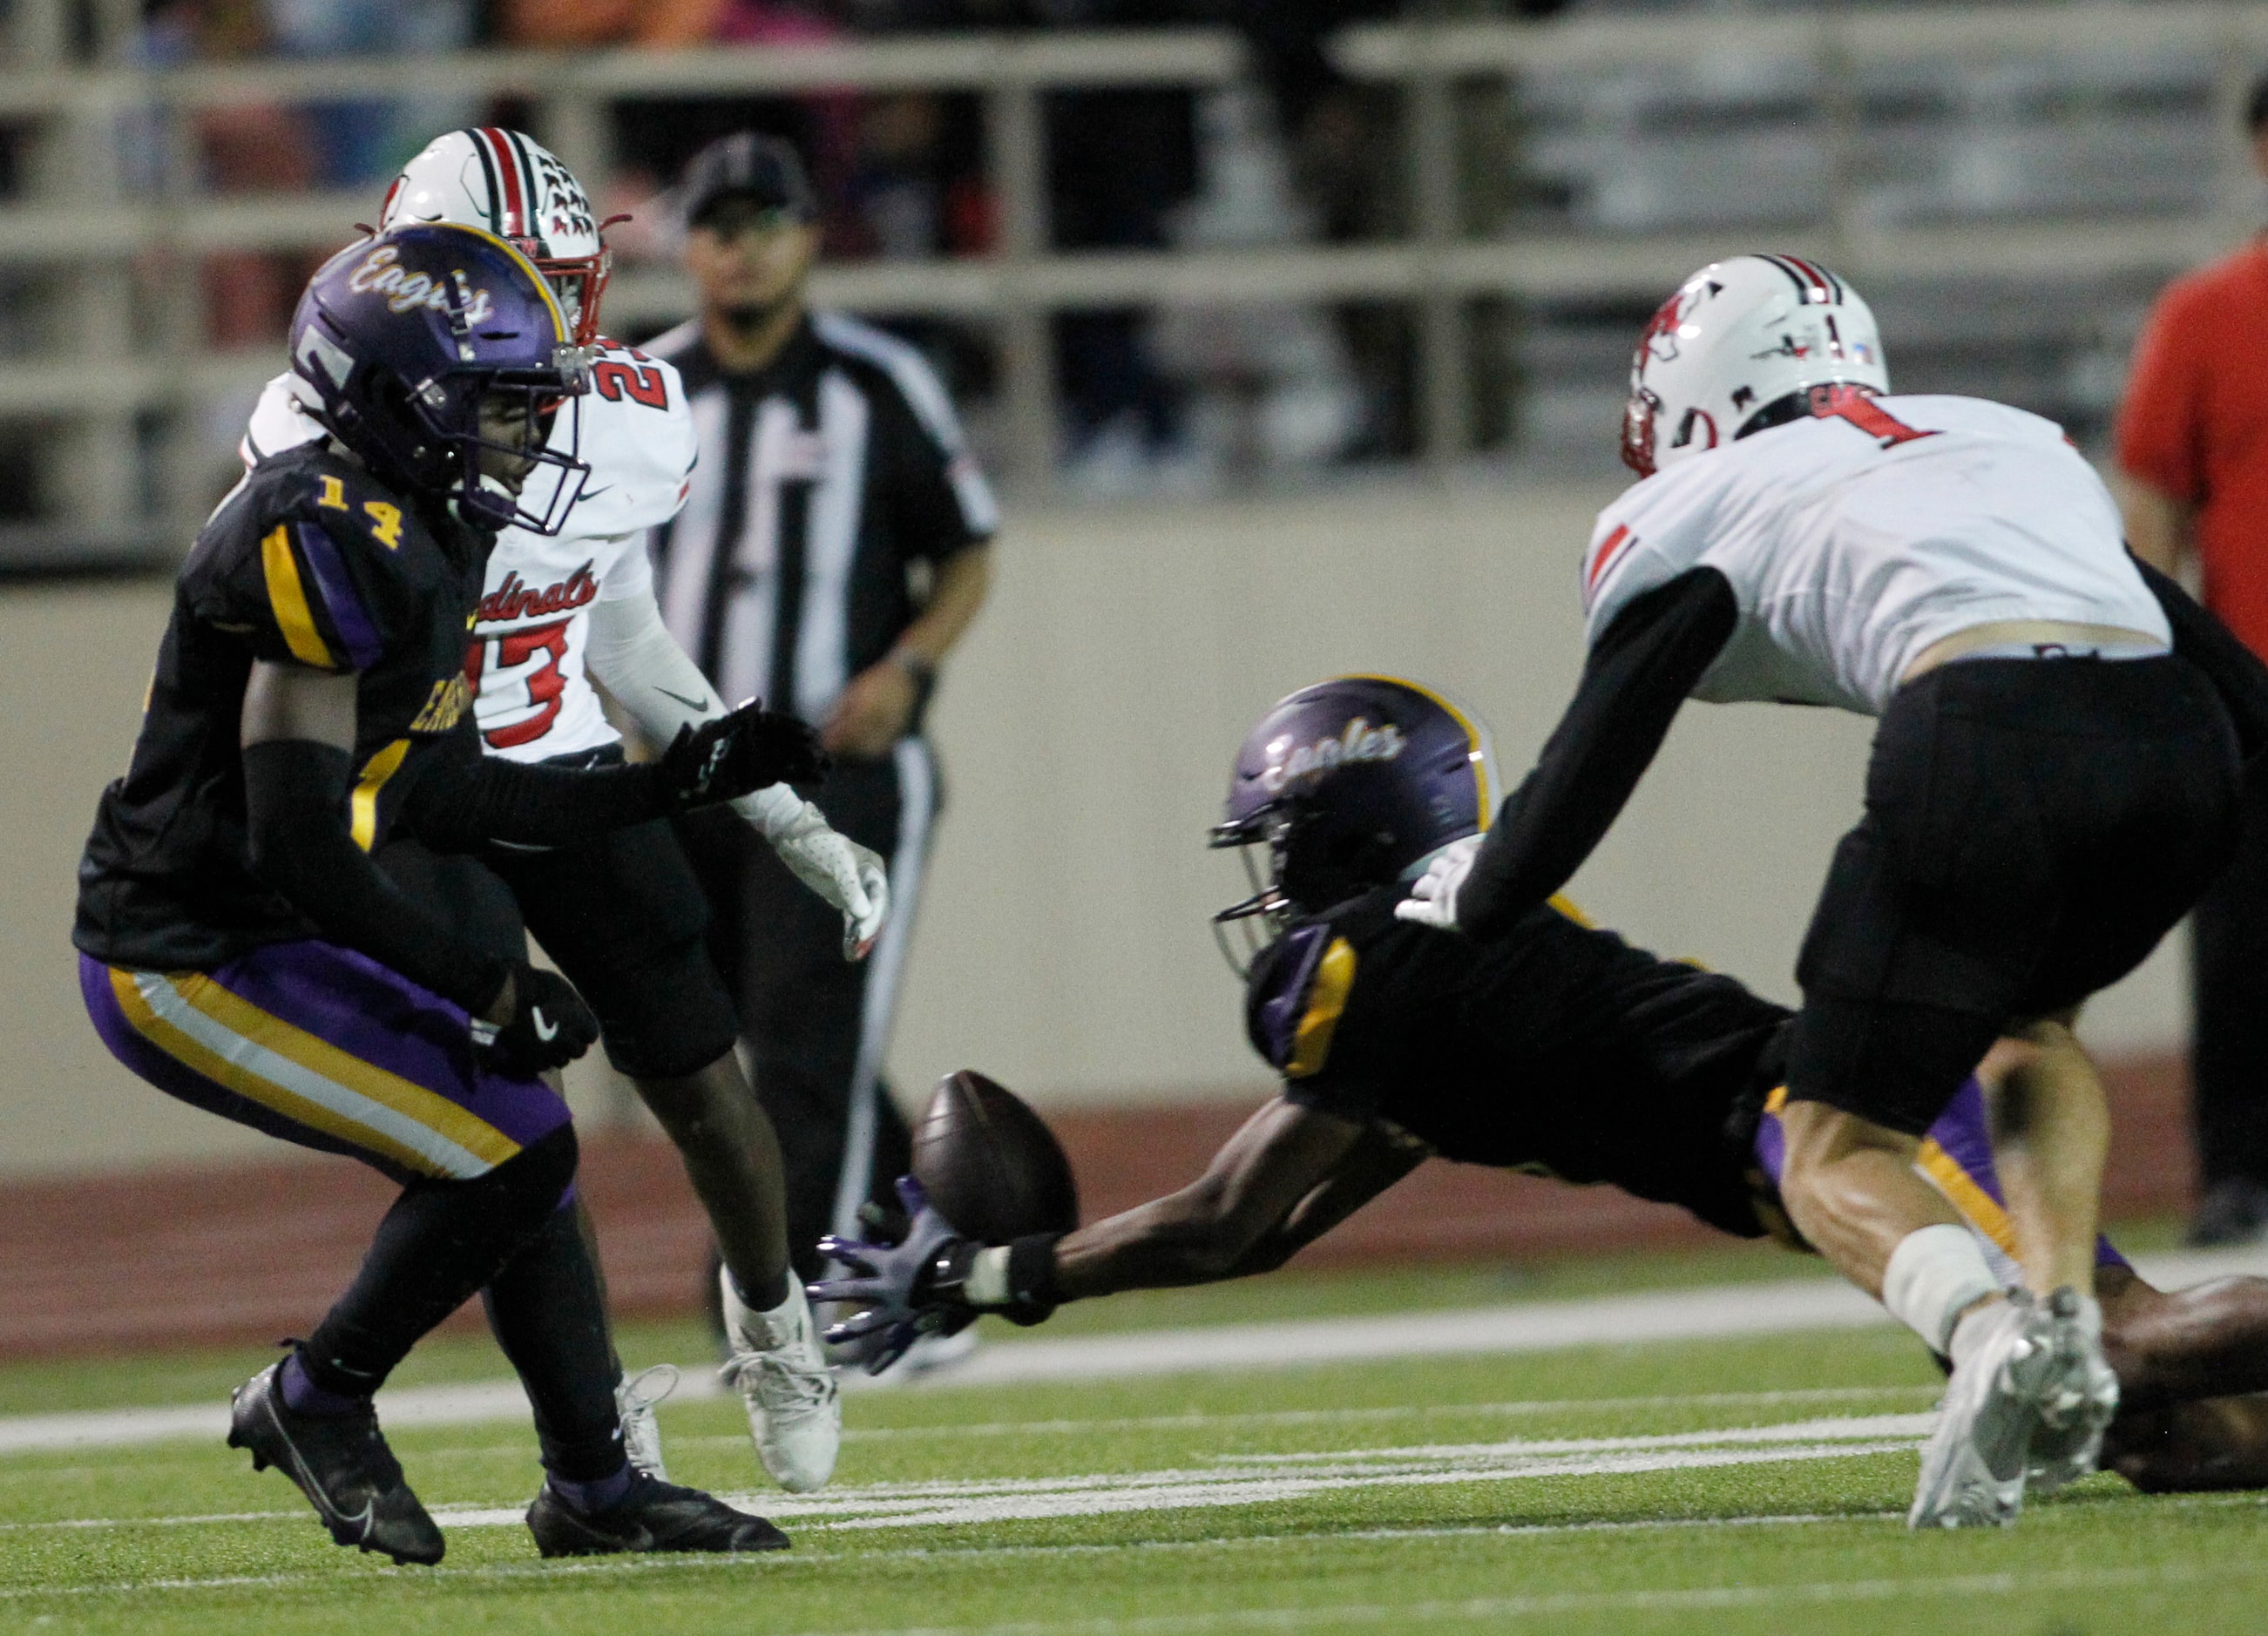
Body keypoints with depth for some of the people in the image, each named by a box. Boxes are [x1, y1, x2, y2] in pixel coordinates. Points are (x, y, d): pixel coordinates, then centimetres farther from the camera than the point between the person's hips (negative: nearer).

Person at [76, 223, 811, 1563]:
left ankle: (596, 1486, 19)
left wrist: (674, 784, 15)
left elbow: (434, 794, 15)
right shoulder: (331, 545, -22)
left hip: (263, 940, 10)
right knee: (512, 1154, -11)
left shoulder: (414, 536, 10)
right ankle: (317, 1405, 7)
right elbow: (297, 841, -25)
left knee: (514, 1137, 12)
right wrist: (487, 990, -19)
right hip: (190, 969, -10)